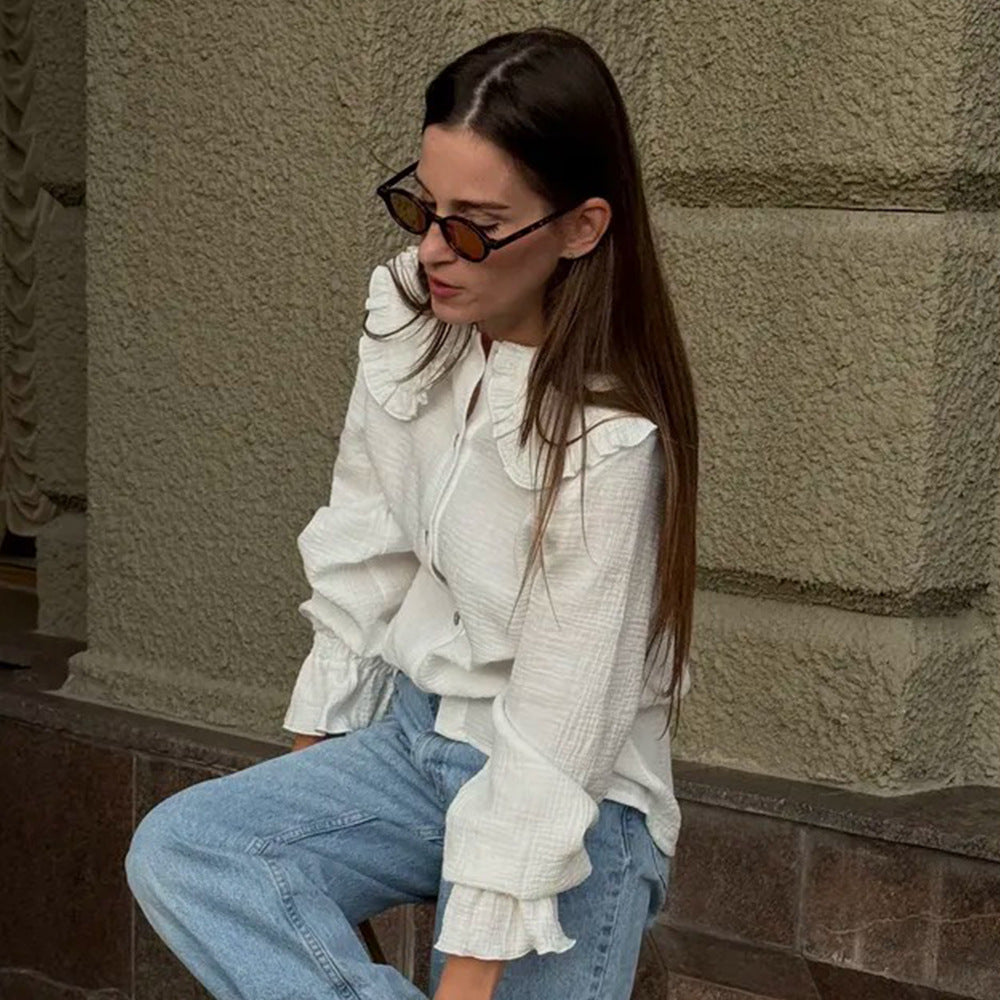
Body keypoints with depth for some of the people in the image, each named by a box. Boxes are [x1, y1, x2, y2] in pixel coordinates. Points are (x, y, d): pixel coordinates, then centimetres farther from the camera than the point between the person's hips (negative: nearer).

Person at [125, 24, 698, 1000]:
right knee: (174, 849, -15)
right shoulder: (407, 317, -6)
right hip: (410, 738, 6)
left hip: (571, 814, -6)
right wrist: (306, 758, 10)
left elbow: (552, 741, -23)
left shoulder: (607, 441, -25)